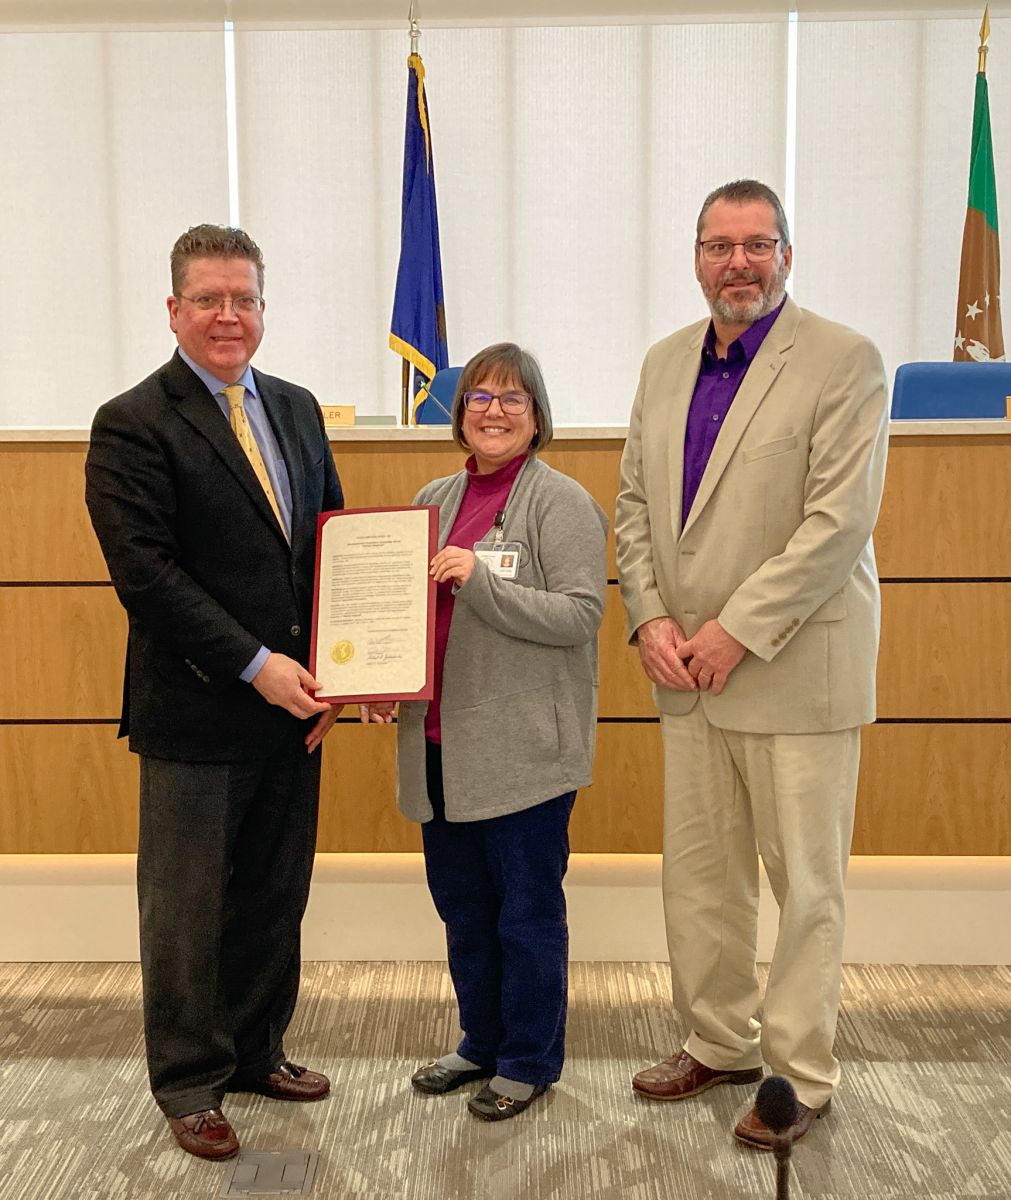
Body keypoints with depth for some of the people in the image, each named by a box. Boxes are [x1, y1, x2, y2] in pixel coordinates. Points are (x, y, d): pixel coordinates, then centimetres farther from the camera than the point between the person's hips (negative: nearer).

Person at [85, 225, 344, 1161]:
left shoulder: (297, 409, 11)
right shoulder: (132, 425, -9)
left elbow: (333, 543, 11)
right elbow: (146, 571, -16)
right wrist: (255, 666, -19)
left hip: (294, 704, 6)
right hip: (195, 715, -6)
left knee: (276, 899, 17)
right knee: (187, 909, 9)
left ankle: (256, 1050, 36)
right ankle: (189, 1084, 27)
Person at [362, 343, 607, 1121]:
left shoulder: (561, 503, -8)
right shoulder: (435, 500, 12)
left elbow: (580, 615, -17)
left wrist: (482, 579, -24)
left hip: (524, 749, -7)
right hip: (442, 742, 7)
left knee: (527, 908, 7)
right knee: (460, 904, 18)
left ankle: (531, 1060, 26)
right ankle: (482, 1042, 38)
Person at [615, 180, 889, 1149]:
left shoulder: (844, 361, -8)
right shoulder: (665, 363, 11)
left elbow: (839, 521, -16)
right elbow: (633, 504, 12)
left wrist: (737, 632, -17)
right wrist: (651, 619, -2)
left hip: (795, 669, -6)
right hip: (689, 670, 6)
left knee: (804, 885, 5)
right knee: (698, 875, 15)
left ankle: (800, 1072, 23)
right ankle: (718, 1042, 33)